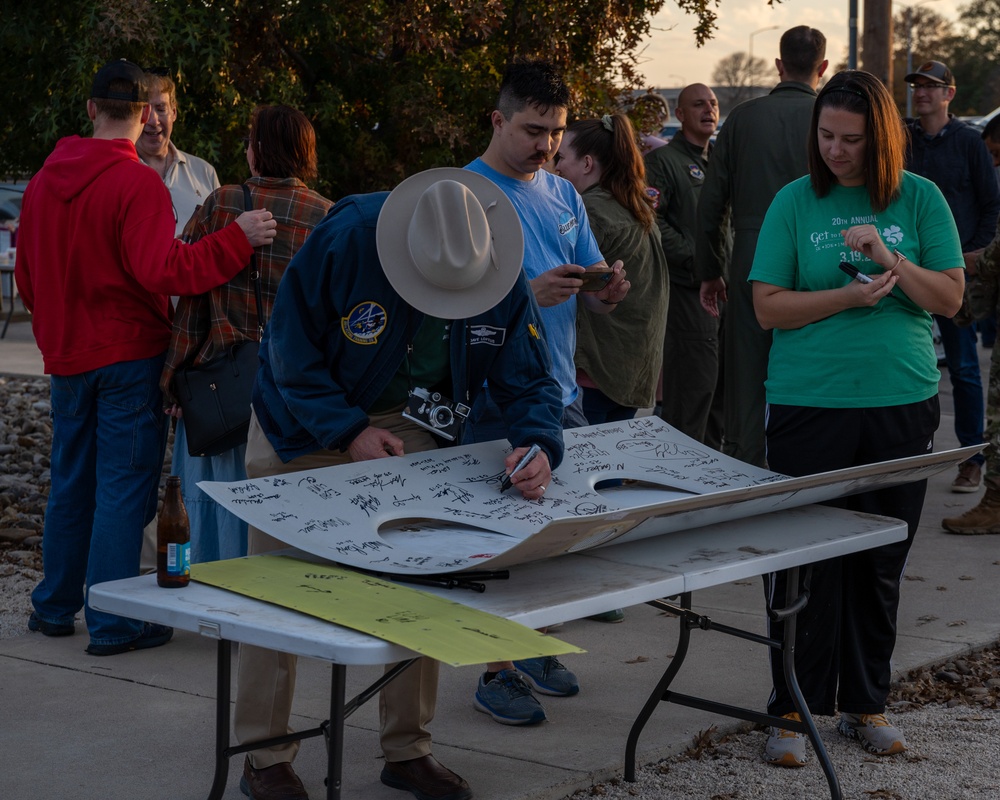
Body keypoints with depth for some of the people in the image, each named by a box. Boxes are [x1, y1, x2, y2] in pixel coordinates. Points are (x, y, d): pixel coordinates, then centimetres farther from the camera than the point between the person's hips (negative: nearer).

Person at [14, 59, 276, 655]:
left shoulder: (44, 180, 7)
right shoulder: (136, 183, -16)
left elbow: (26, 276, 15)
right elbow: (163, 270, -26)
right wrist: (238, 239, -27)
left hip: (67, 355, 7)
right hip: (129, 354, -7)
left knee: (71, 483, 17)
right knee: (124, 485, -1)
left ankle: (54, 606, 26)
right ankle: (113, 623, 2)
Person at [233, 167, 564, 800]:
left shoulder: (505, 280, -20)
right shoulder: (345, 239, -31)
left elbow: (531, 381, -12)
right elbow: (290, 350, -22)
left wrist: (539, 447, -33)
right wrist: (349, 431, -26)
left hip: (407, 426, 3)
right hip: (306, 425, -3)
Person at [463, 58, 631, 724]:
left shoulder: (564, 195, 12)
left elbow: (593, 296, 13)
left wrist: (609, 292, -10)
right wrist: (527, 295, -28)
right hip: (495, 401, -6)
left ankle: (536, 648, 26)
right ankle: (496, 671, 7)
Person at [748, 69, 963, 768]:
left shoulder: (919, 199, 3)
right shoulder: (796, 202, 1)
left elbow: (950, 297, -1)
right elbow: (770, 307, -3)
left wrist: (889, 258, -15)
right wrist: (850, 297, -15)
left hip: (902, 405, 2)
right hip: (808, 405, -1)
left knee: (881, 564, 10)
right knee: (806, 561, 1)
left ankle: (866, 702, 24)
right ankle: (795, 709, 12)